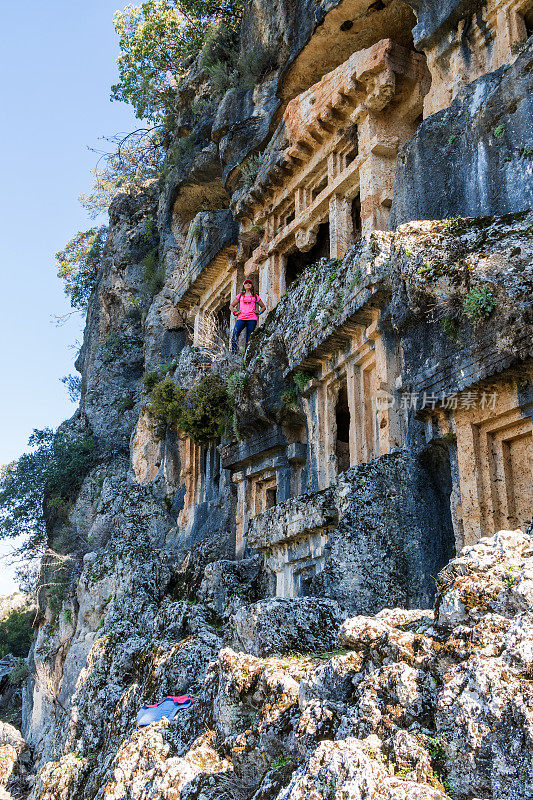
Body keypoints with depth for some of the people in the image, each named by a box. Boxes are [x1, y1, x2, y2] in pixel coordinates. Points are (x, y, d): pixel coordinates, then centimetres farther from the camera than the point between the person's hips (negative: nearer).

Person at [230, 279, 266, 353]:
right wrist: (235, 312, 9)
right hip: (241, 318, 0)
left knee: (249, 338, -6)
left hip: (252, 319, 0)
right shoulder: (240, 296, 20)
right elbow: (231, 306, 27)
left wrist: (259, 312, 8)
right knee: (234, 335, -18)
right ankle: (234, 352, -17)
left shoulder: (255, 296, 18)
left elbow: (263, 307, 26)